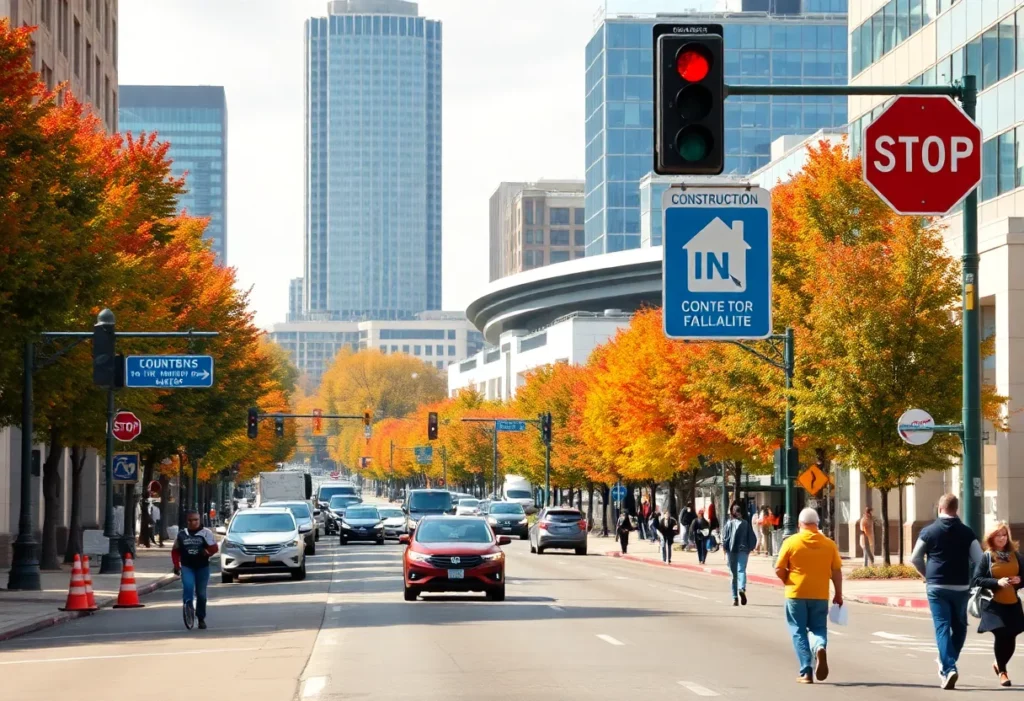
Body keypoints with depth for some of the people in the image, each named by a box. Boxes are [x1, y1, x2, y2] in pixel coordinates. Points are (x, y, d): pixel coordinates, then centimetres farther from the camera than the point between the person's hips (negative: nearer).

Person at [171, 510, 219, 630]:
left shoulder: (206, 533, -2)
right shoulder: (181, 534, 7)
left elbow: (214, 548, -3)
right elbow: (175, 551, 16)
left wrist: (207, 552, -23)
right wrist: (176, 565, 5)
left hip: (202, 567, -1)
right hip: (187, 567, 1)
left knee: (201, 594, 5)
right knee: (188, 587, -26)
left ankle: (201, 619, 19)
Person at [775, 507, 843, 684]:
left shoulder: (791, 542, -6)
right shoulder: (829, 544, 0)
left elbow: (779, 570, -7)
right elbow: (837, 572, 1)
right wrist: (838, 595, 11)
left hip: (796, 594, -2)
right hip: (820, 595, 2)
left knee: (799, 632, 8)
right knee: (818, 628, 15)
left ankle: (806, 672, 0)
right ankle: (820, 647, -19)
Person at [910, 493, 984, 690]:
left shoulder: (929, 531, -2)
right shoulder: (967, 532, -1)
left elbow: (915, 558, 2)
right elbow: (979, 560, -3)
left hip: (937, 587, -1)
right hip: (961, 587, 1)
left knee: (942, 628, -2)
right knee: (959, 627, 18)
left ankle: (948, 668, -16)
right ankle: (947, 665, 21)